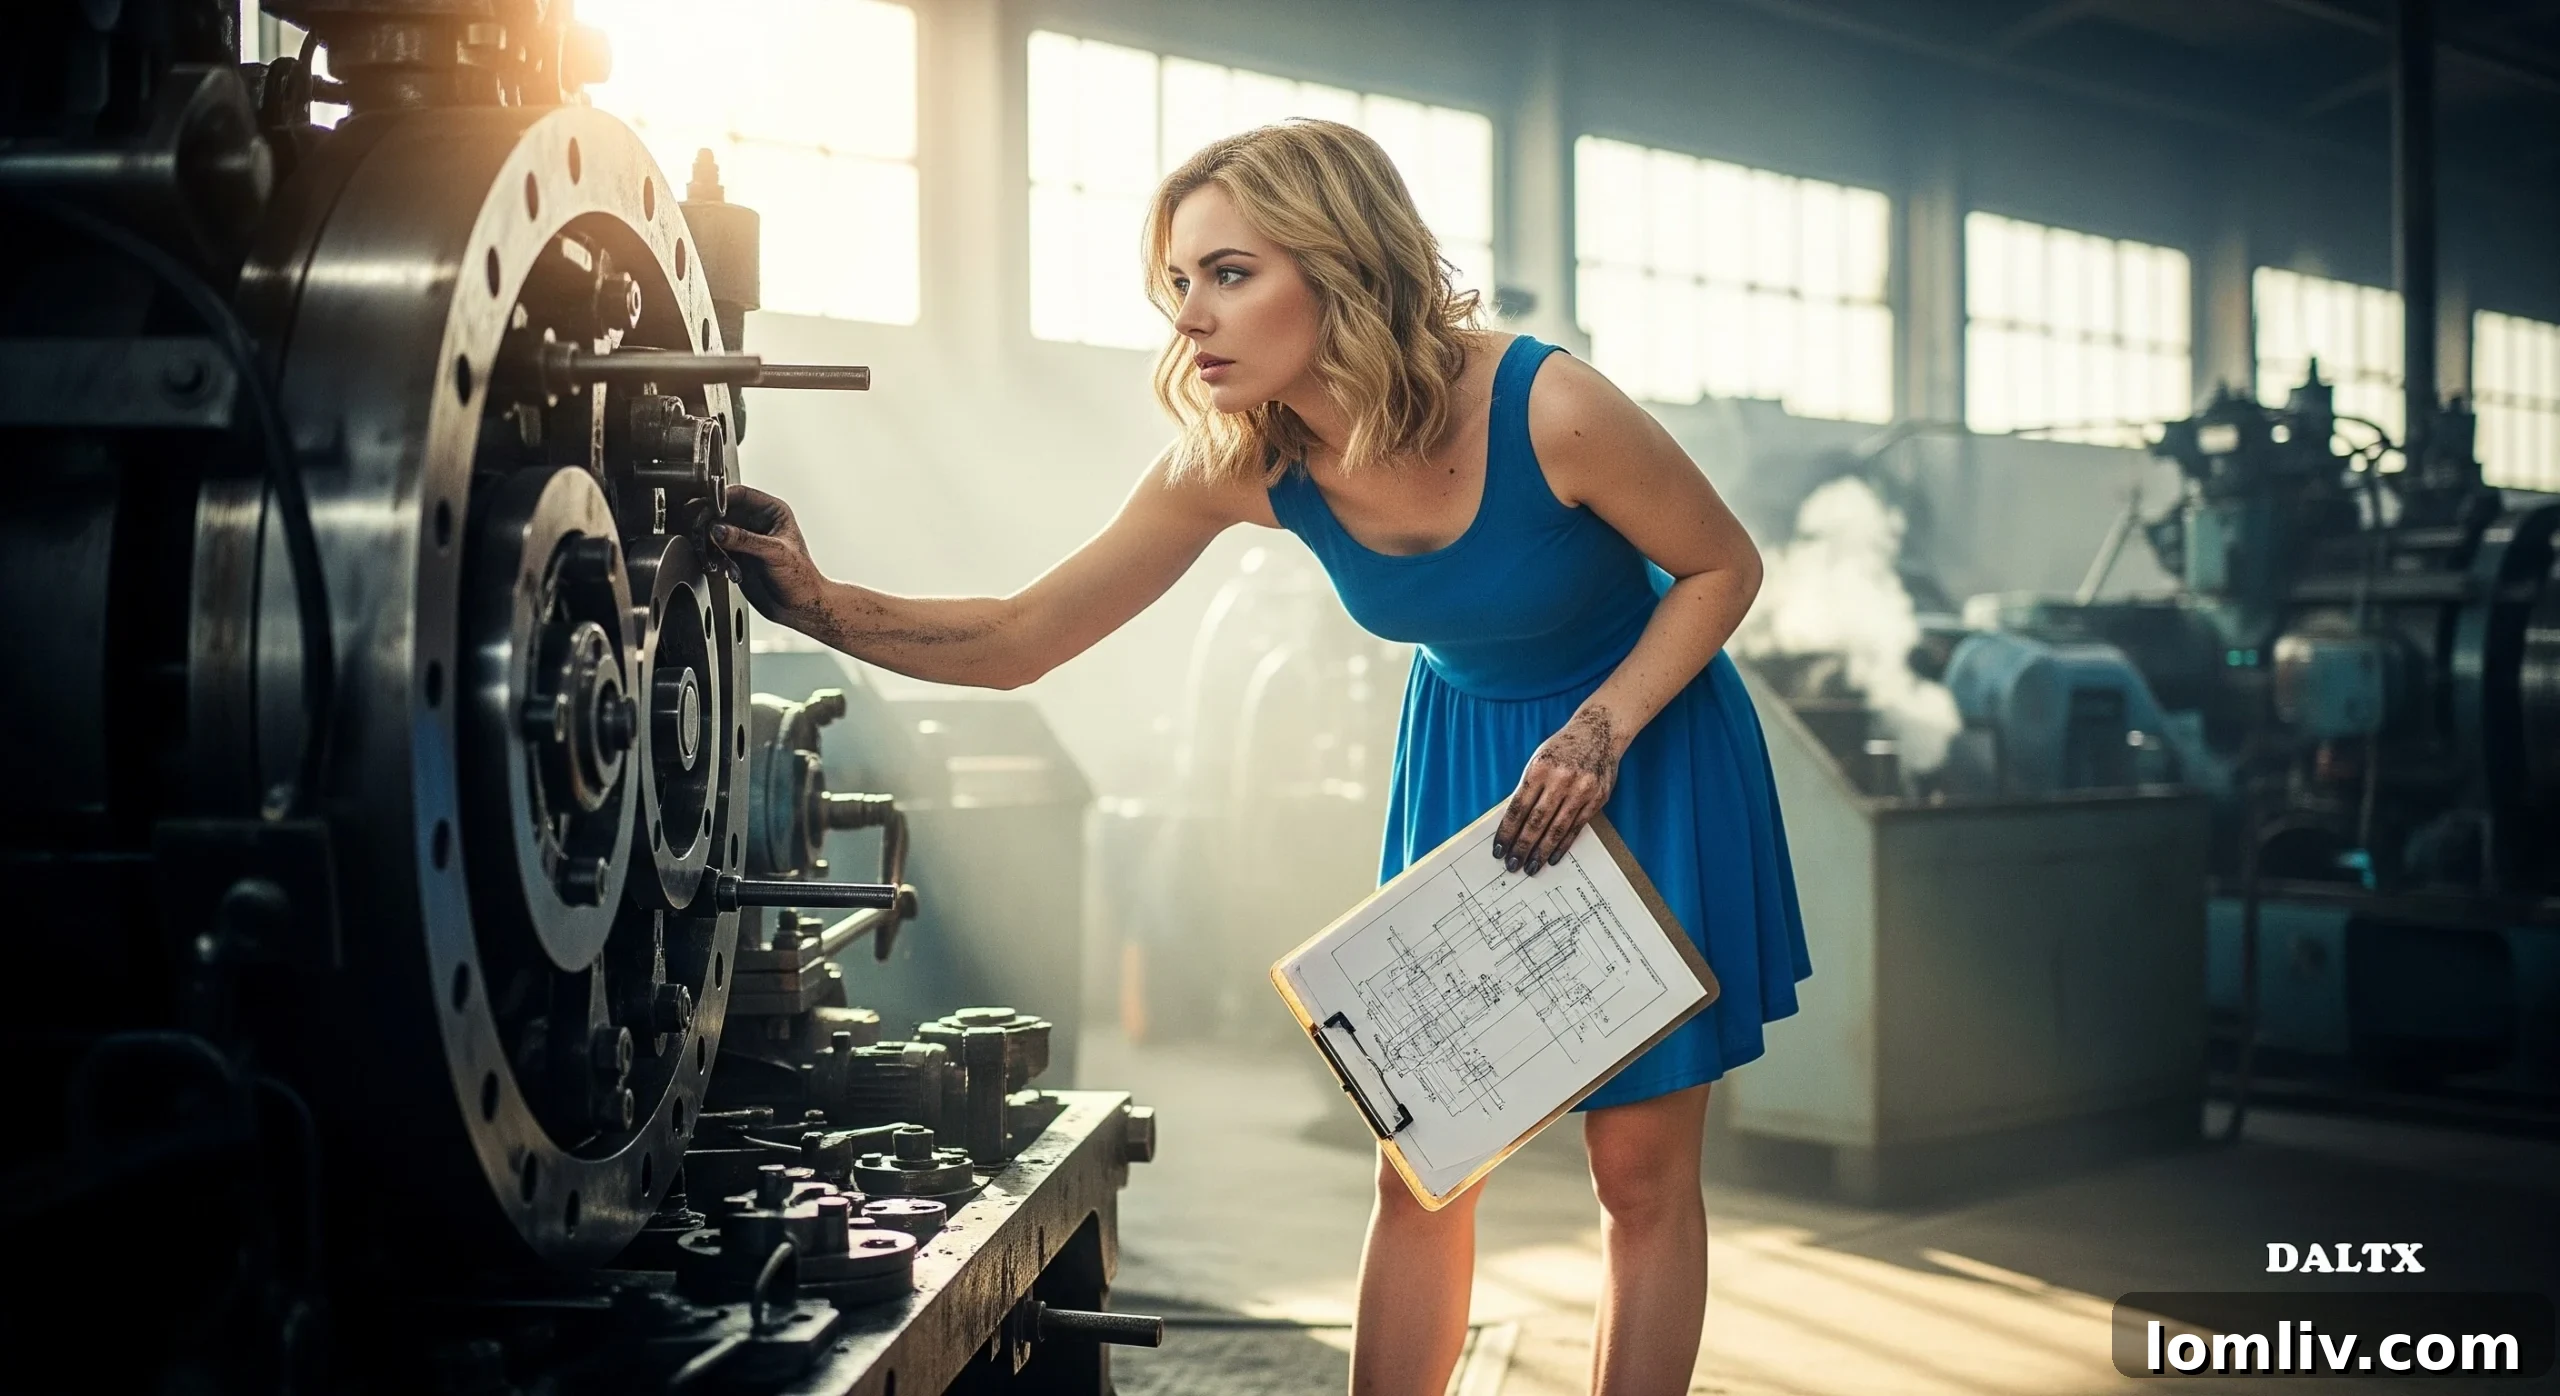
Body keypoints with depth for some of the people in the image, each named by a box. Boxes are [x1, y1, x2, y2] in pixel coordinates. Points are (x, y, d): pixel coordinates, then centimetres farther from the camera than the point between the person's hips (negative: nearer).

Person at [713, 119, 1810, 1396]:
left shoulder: (1546, 411, -30)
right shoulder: (1236, 464, -18)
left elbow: (1723, 567, -13)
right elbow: (1019, 640, -15)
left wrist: (1598, 734, -24)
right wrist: (821, 604, -29)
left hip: (1642, 738, -3)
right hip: (1461, 750, 4)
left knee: (1642, 1166, 2)